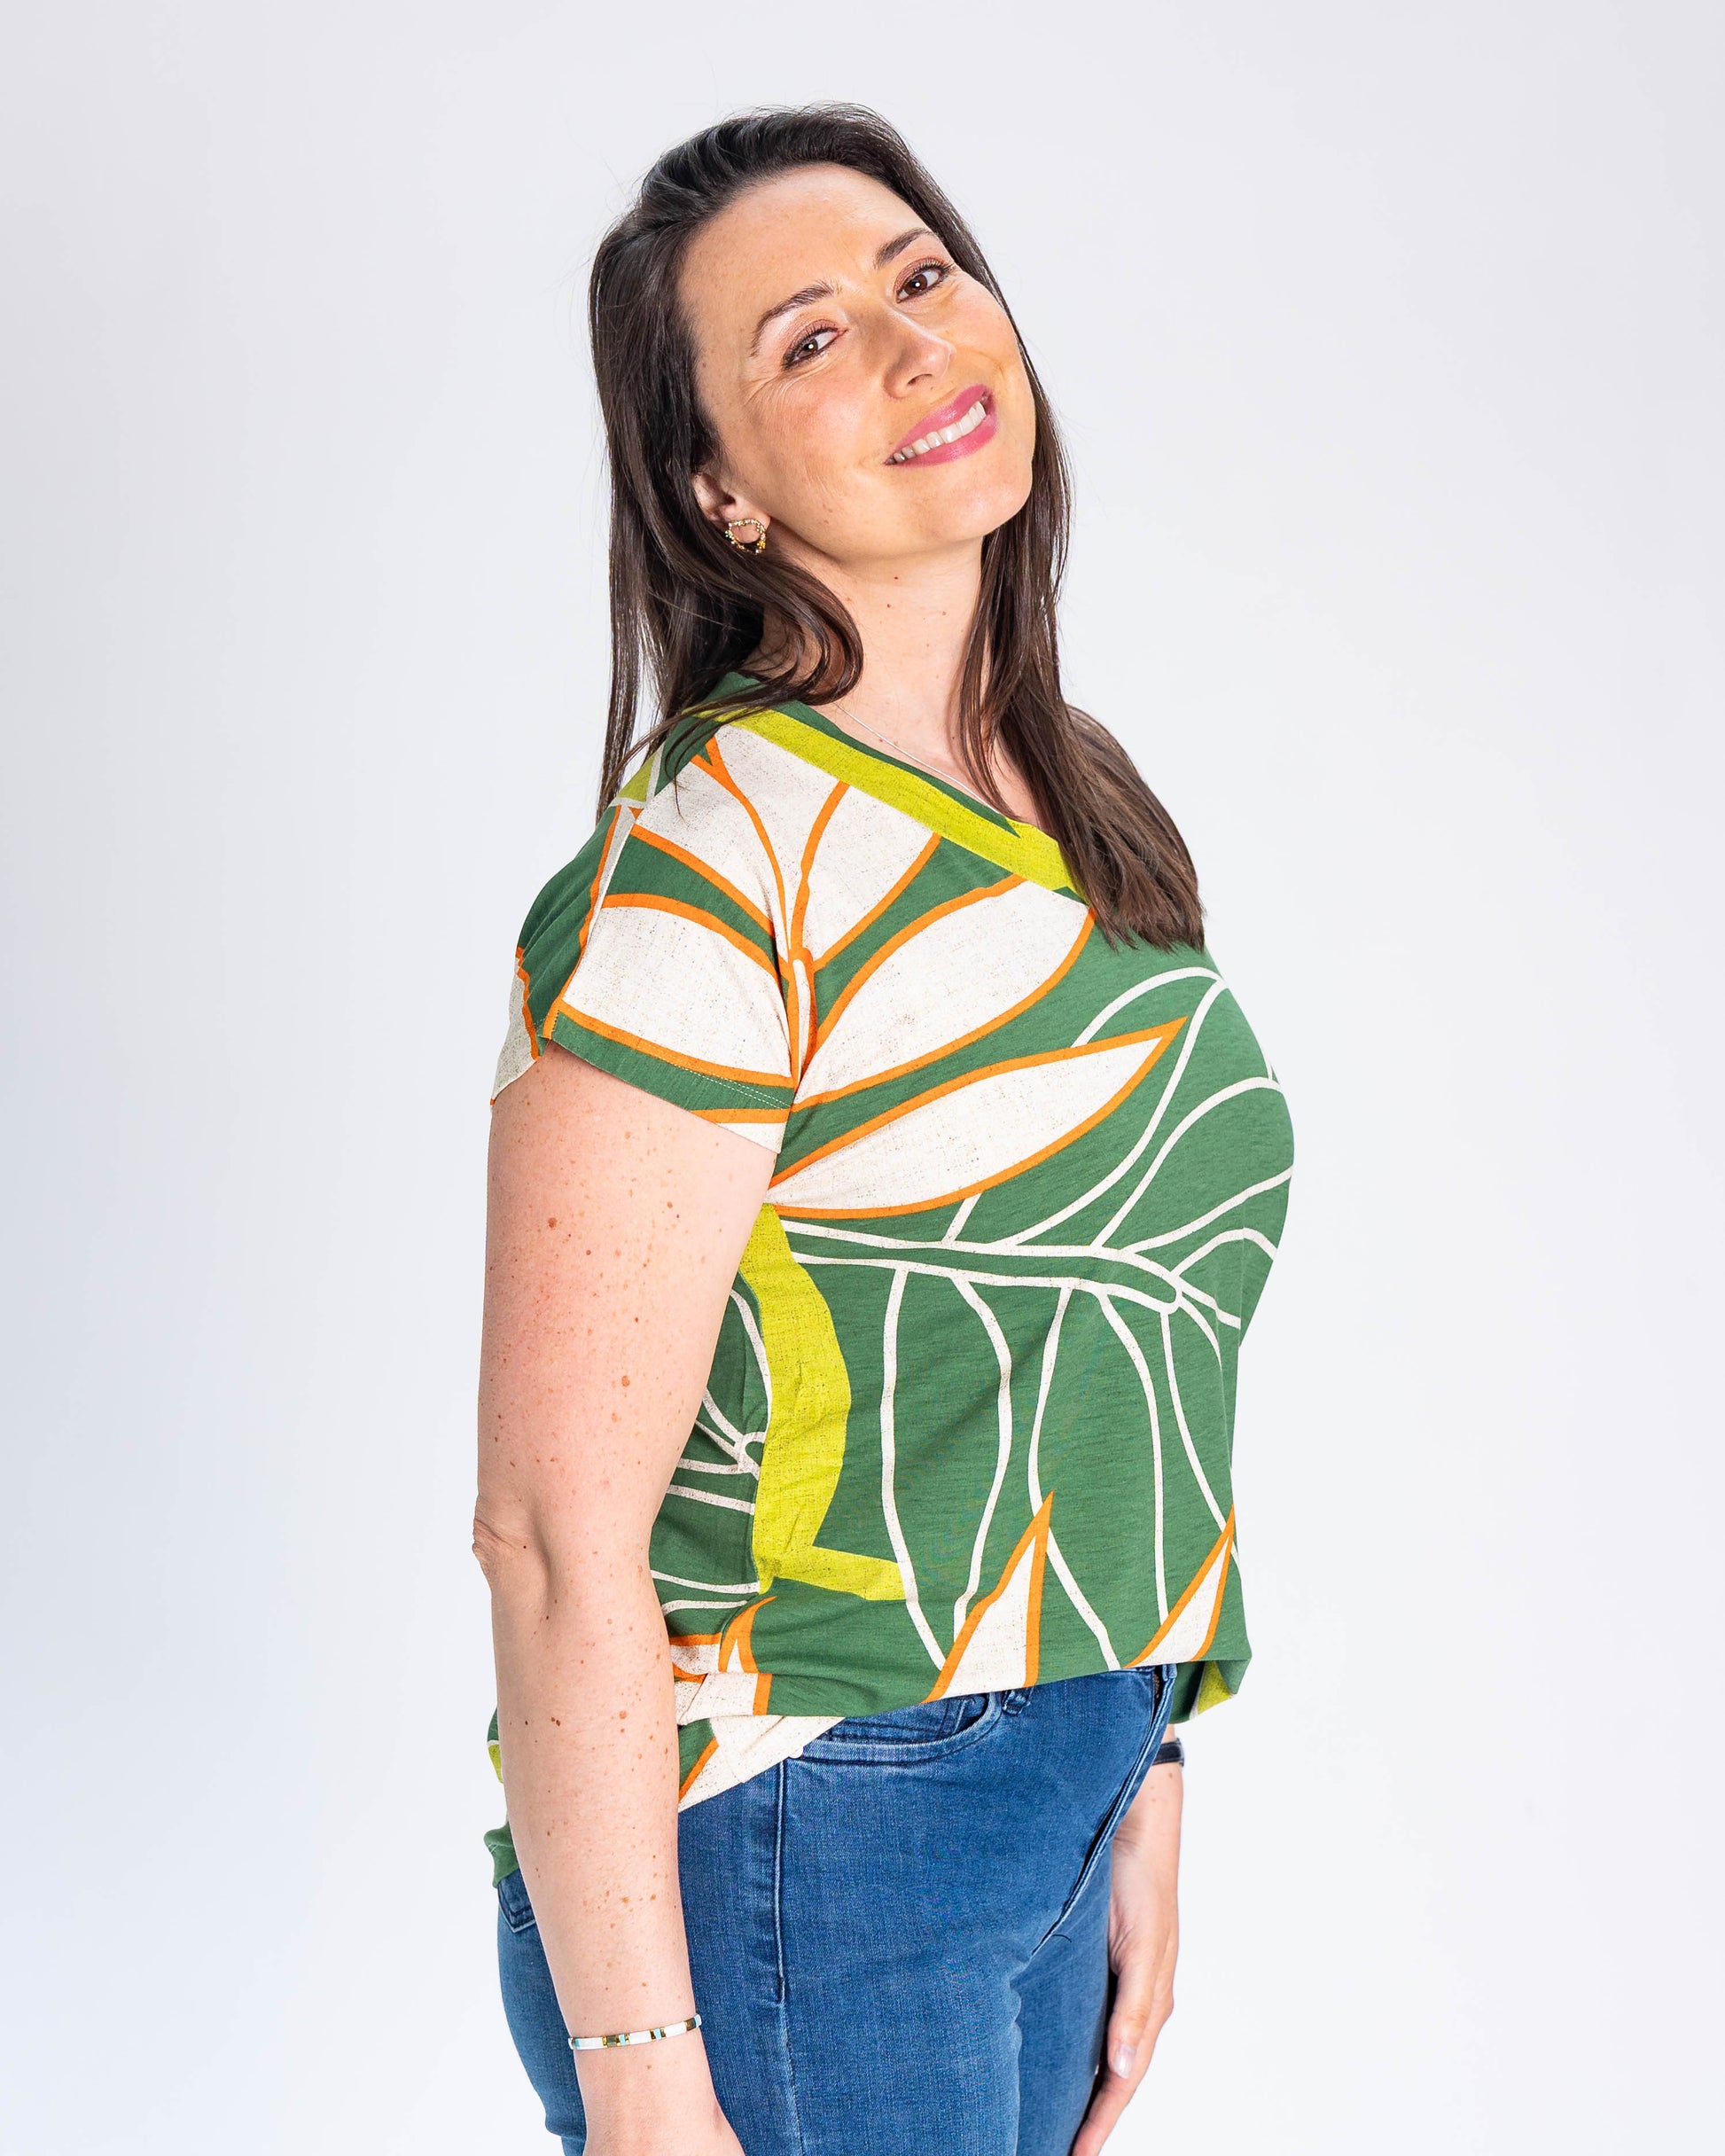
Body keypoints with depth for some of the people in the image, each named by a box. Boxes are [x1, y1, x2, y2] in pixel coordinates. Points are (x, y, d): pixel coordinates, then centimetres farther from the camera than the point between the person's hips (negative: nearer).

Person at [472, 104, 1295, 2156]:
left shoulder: (1083, 802, 6)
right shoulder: (705, 866, -19)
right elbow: (555, 1526, -20)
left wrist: (1136, 1790, 13)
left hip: (1052, 1798, 7)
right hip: (790, 1865, -7)